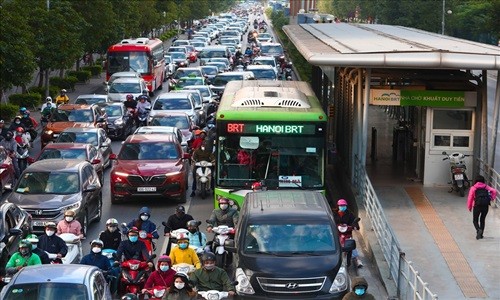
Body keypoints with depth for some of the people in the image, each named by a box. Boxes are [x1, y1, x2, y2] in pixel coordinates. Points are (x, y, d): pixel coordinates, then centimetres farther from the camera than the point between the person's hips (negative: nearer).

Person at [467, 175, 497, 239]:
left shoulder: (473, 188, 5)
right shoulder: (486, 187, 10)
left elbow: (470, 198, 0)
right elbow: (494, 191, -4)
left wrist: (469, 207, 9)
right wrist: (492, 199, 7)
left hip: (477, 206, -2)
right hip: (486, 206, 3)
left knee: (475, 220, 9)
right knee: (482, 220, 20)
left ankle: (478, 230, -18)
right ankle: (481, 234, 20)